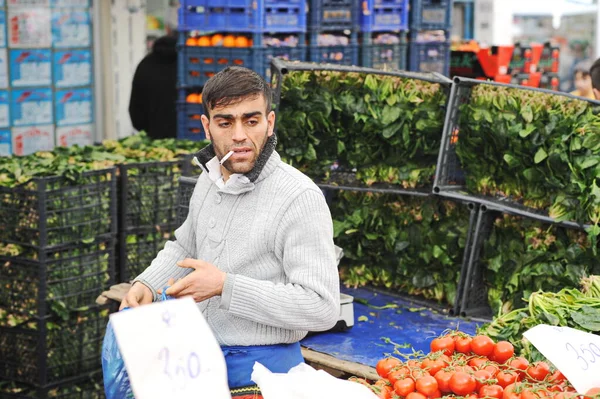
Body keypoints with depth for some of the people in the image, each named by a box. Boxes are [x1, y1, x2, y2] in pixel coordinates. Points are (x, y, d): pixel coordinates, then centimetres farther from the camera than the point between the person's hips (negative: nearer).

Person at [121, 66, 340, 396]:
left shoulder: (299, 198, -22)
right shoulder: (210, 179, 3)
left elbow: (321, 308, -28)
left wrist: (226, 286, -28)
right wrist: (146, 285, 3)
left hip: (261, 368, -7)